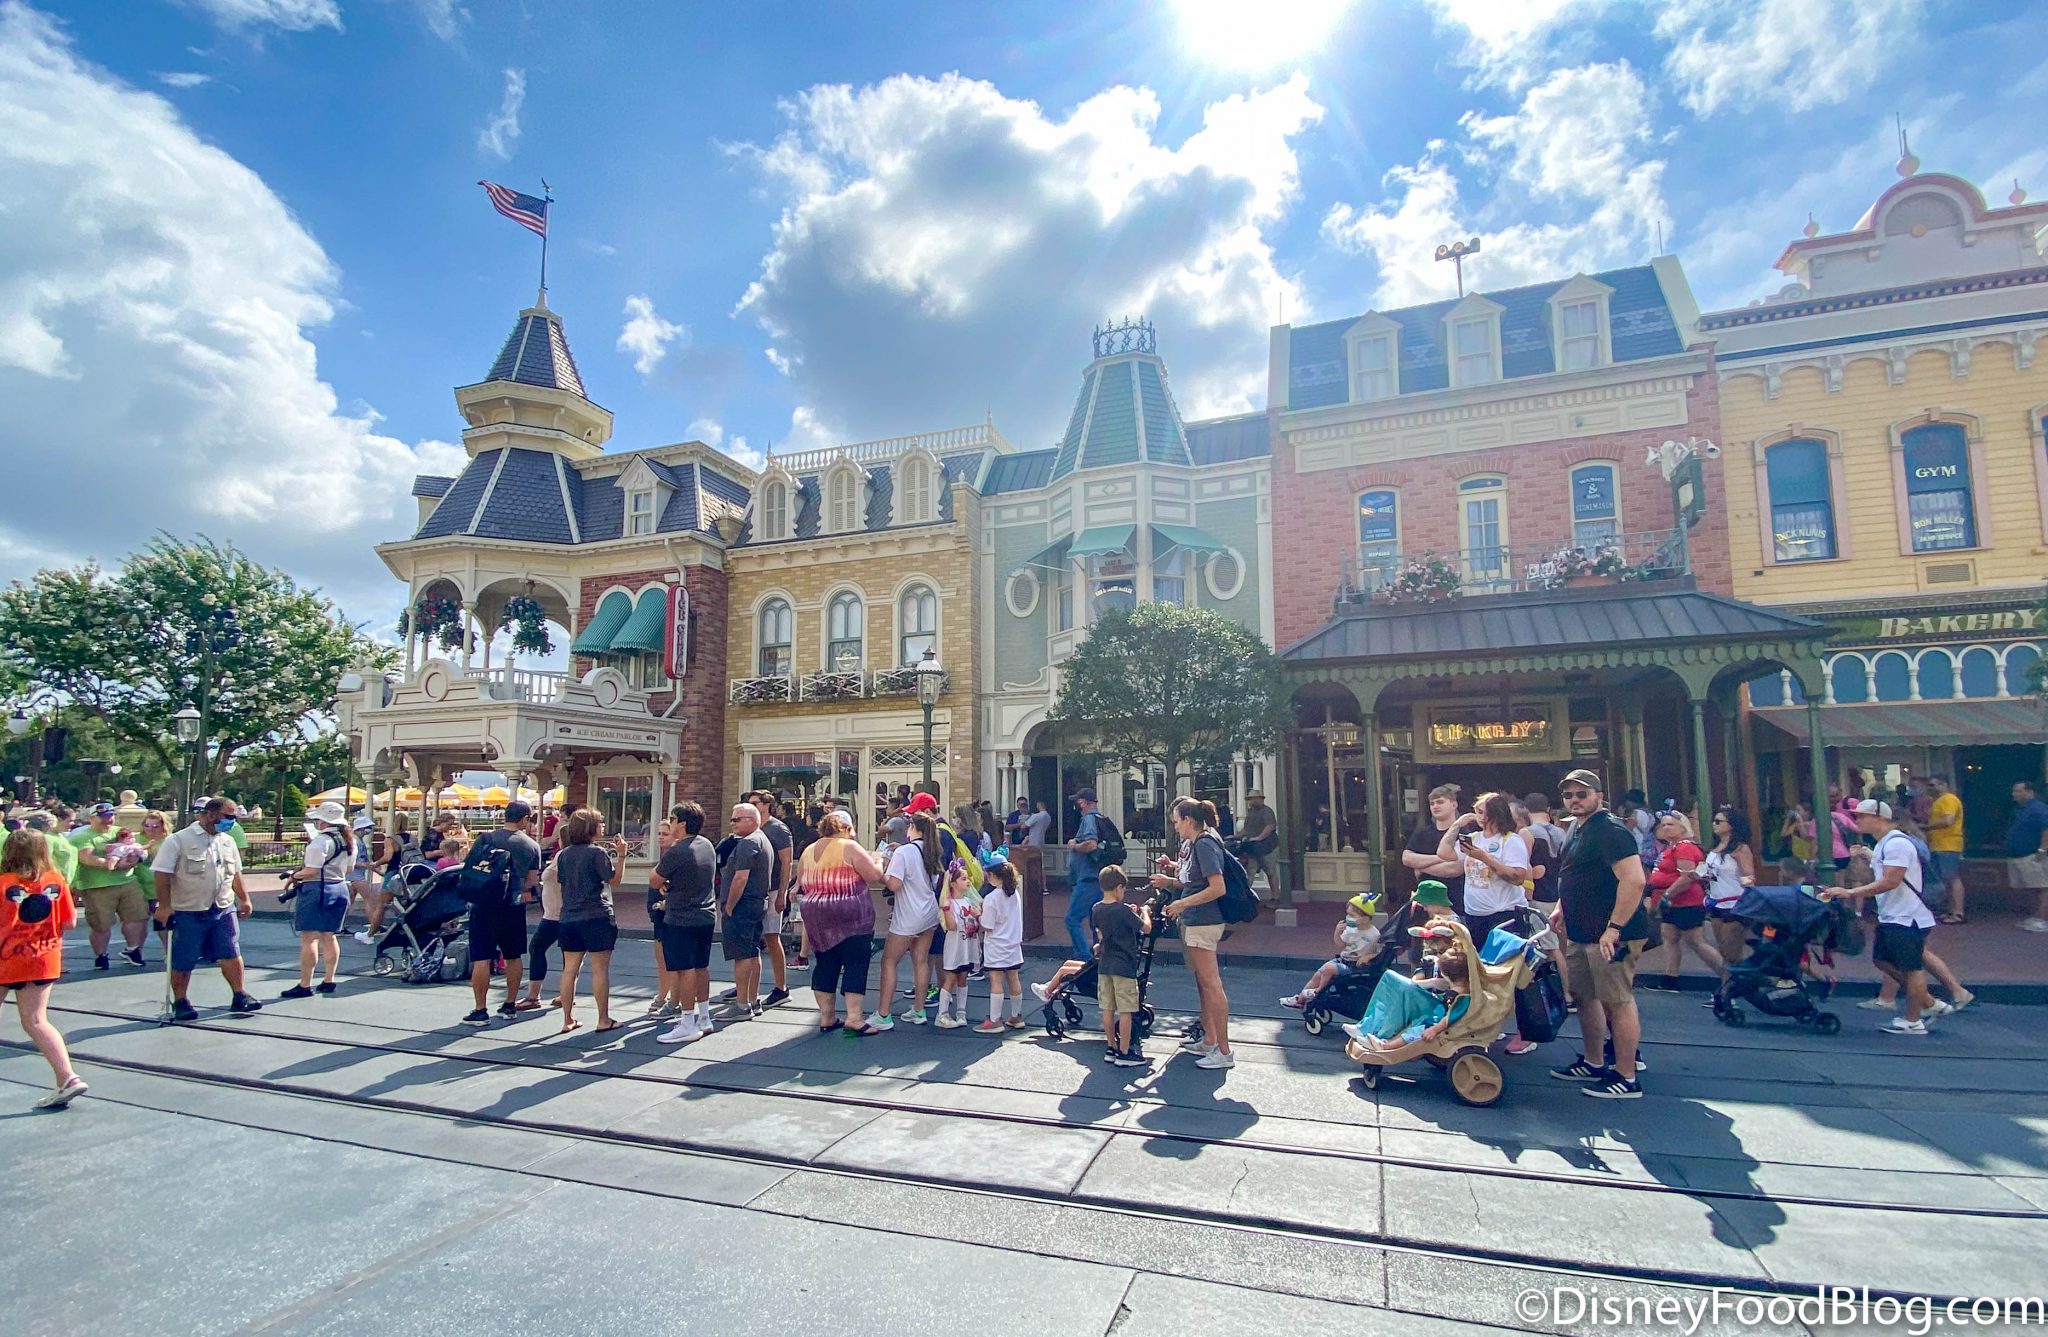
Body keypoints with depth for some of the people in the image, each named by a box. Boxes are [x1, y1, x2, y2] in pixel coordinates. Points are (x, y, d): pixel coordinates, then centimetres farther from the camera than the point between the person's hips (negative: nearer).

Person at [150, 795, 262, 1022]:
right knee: (182, 963, 5)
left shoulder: (228, 841, 10)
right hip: (188, 912, -4)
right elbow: (162, 875, -11)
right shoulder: (178, 841, -8)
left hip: (224, 910, 4)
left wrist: (244, 899, 18)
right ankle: (180, 1003, 21)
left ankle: (239, 997, 11)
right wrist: (164, 906, -16)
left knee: (231, 955, 3)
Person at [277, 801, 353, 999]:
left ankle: (305, 985, -2)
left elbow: (312, 871, -20)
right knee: (329, 936, 15)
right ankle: (328, 981, 19)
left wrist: (294, 875, -3)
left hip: (317, 889, -9)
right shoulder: (349, 842, 10)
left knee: (309, 938, -4)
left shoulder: (320, 841, -16)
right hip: (340, 888, 9)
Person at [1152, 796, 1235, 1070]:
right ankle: (1208, 1041, 28)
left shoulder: (1205, 844, -17)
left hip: (1203, 922, -11)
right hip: (1192, 922, 11)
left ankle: (1224, 1052, -2)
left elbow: (1217, 888, -23)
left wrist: (1182, 904, -20)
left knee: (1211, 985, -7)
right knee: (1203, 984, 17)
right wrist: (1169, 880, 9)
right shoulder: (1191, 844, 13)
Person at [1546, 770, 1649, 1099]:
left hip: (1610, 935, -10)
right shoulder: (1577, 828, 14)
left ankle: (1626, 1078, 6)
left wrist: (1614, 928, -26)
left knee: (1617, 1002, -3)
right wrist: (1562, 908, 20)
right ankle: (1592, 1064, 30)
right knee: (1585, 997, 17)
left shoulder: (1610, 831, -17)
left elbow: (1634, 880, -26)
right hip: (1581, 933, 10)